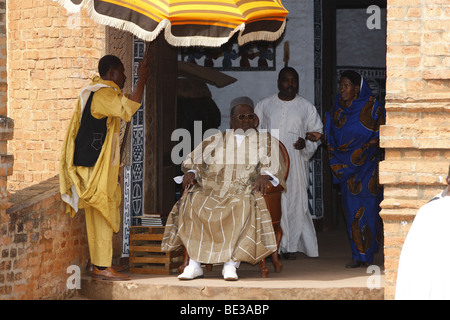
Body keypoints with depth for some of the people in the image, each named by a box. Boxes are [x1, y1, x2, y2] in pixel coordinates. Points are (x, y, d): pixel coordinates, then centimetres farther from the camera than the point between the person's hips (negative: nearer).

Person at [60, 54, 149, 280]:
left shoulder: (94, 91, 19)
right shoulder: (103, 94, -14)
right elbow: (128, 109, -30)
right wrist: (141, 80, -22)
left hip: (97, 165, 11)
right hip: (97, 166, -11)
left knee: (98, 218, 11)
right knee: (103, 215, -9)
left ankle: (98, 265, 13)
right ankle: (102, 267, -9)